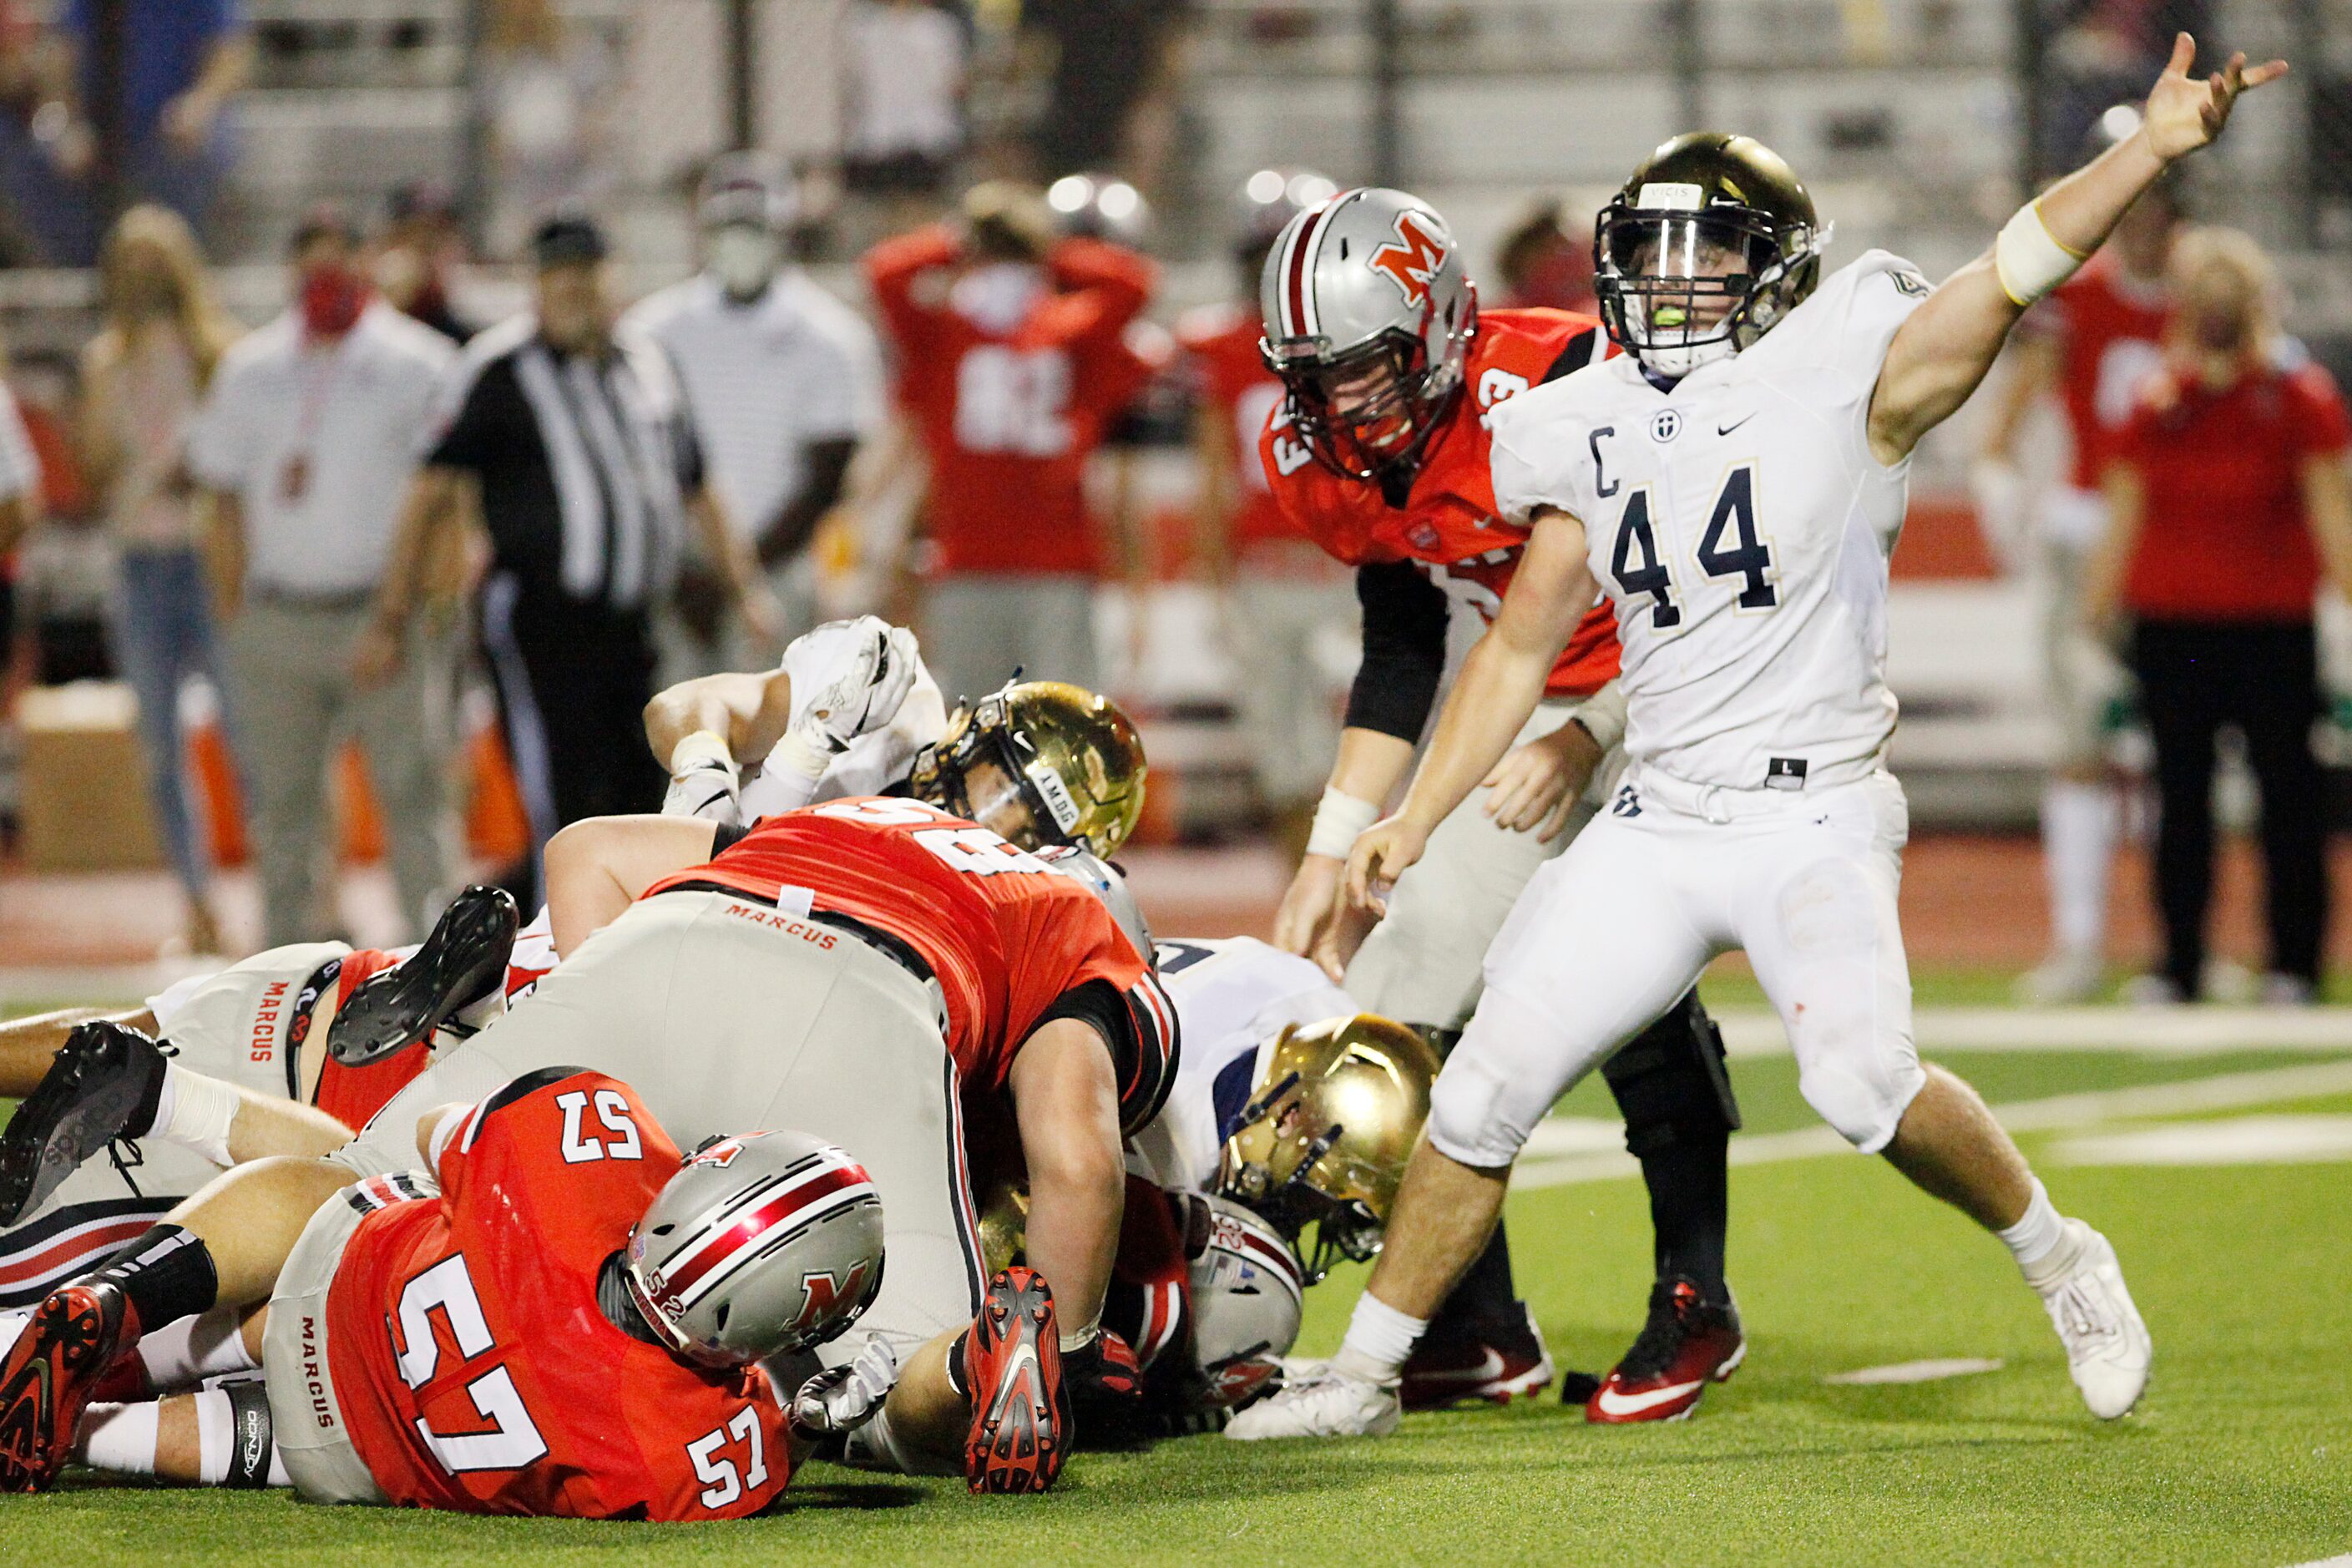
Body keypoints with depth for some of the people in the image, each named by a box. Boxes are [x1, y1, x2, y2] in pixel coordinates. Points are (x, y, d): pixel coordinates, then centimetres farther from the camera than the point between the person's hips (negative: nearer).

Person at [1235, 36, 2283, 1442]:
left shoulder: (1842, 375, -4)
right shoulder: (1591, 435, 9)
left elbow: (2014, 272, -18)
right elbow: (1522, 649, 18)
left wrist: (2154, 150, -32)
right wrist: (1414, 823, 13)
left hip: (1818, 813, -5)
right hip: (1658, 825, 5)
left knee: (1864, 1083, -25)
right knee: (1486, 1088, 2)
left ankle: (2065, 1264, 1)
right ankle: (1367, 1371, 16)